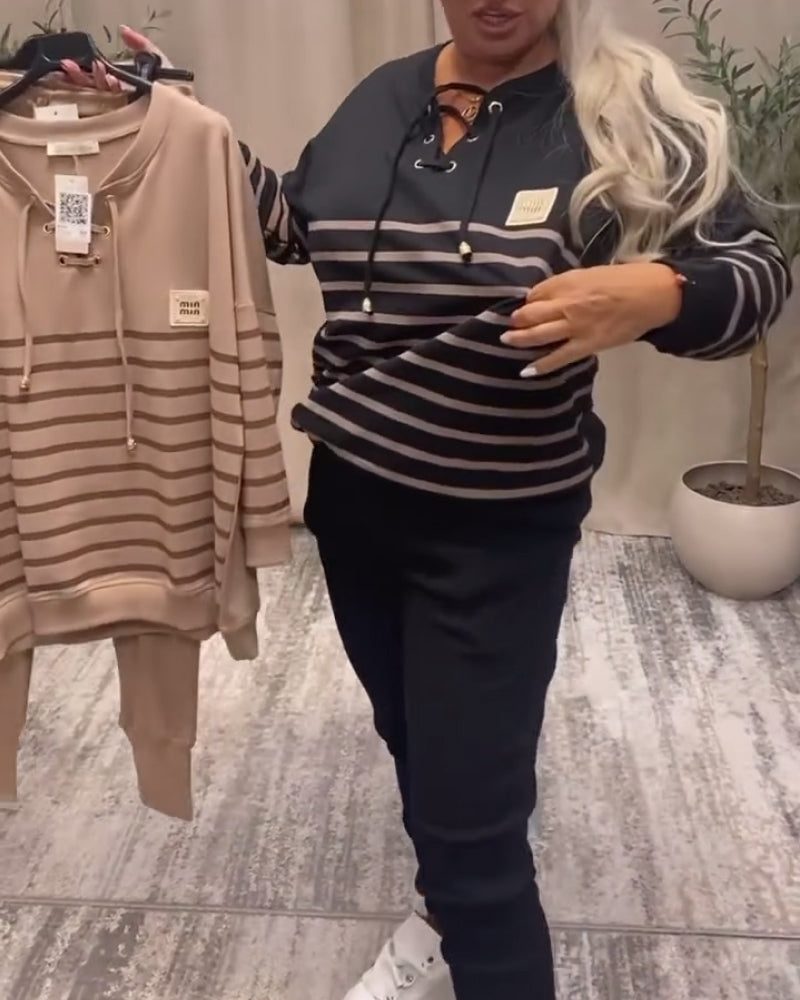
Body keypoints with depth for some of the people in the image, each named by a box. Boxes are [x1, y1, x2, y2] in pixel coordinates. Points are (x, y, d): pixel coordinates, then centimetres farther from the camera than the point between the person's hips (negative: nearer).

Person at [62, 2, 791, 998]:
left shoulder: (627, 113, -11)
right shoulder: (383, 97, 4)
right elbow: (295, 221, 17)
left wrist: (653, 295, -31)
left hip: (498, 524, -5)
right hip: (352, 493, 6)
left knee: (474, 808, 0)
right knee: (412, 736, 24)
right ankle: (450, 920, 51)